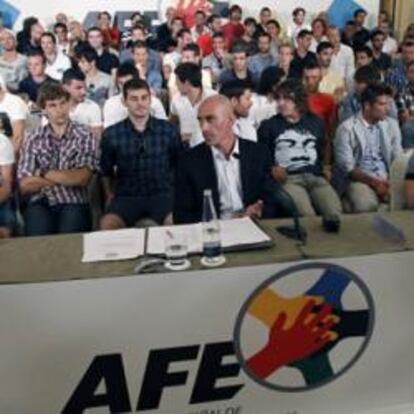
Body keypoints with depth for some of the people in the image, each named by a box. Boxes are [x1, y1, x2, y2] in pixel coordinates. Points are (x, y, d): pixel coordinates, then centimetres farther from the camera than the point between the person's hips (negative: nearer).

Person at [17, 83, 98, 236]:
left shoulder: (84, 136, 6)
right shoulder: (32, 138, 11)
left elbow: (82, 178, -5)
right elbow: (25, 186, 3)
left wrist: (43, 174, -2)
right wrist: (67, 177, -7)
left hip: (73, 202, -1)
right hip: (40, 203, 1)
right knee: (39, 240, -27)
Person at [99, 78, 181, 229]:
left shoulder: (169, 130, 4)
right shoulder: (111, 134, 4)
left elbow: (178, 165, 15)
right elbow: (106, 171, 17)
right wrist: (110, 195, 10)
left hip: (162, 193, 0)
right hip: (127, 196, 0)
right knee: (107, 224, -29)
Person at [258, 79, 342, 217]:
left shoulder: (316, 122, 20)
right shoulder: (269, 126, 11)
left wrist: (326, 169, 11)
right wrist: (271, 169, -7)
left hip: (315, 177, 3)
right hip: (288, 178, -3)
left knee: (335, 213, -25)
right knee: (306, 215, -32)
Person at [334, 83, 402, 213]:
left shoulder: (392, 124, 12)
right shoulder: (347, 128, -5)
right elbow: (347, 167, -9)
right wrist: (373, 182, -19)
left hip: (387, 179, 5)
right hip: (359, 179, -5)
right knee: (366, 205, -34)